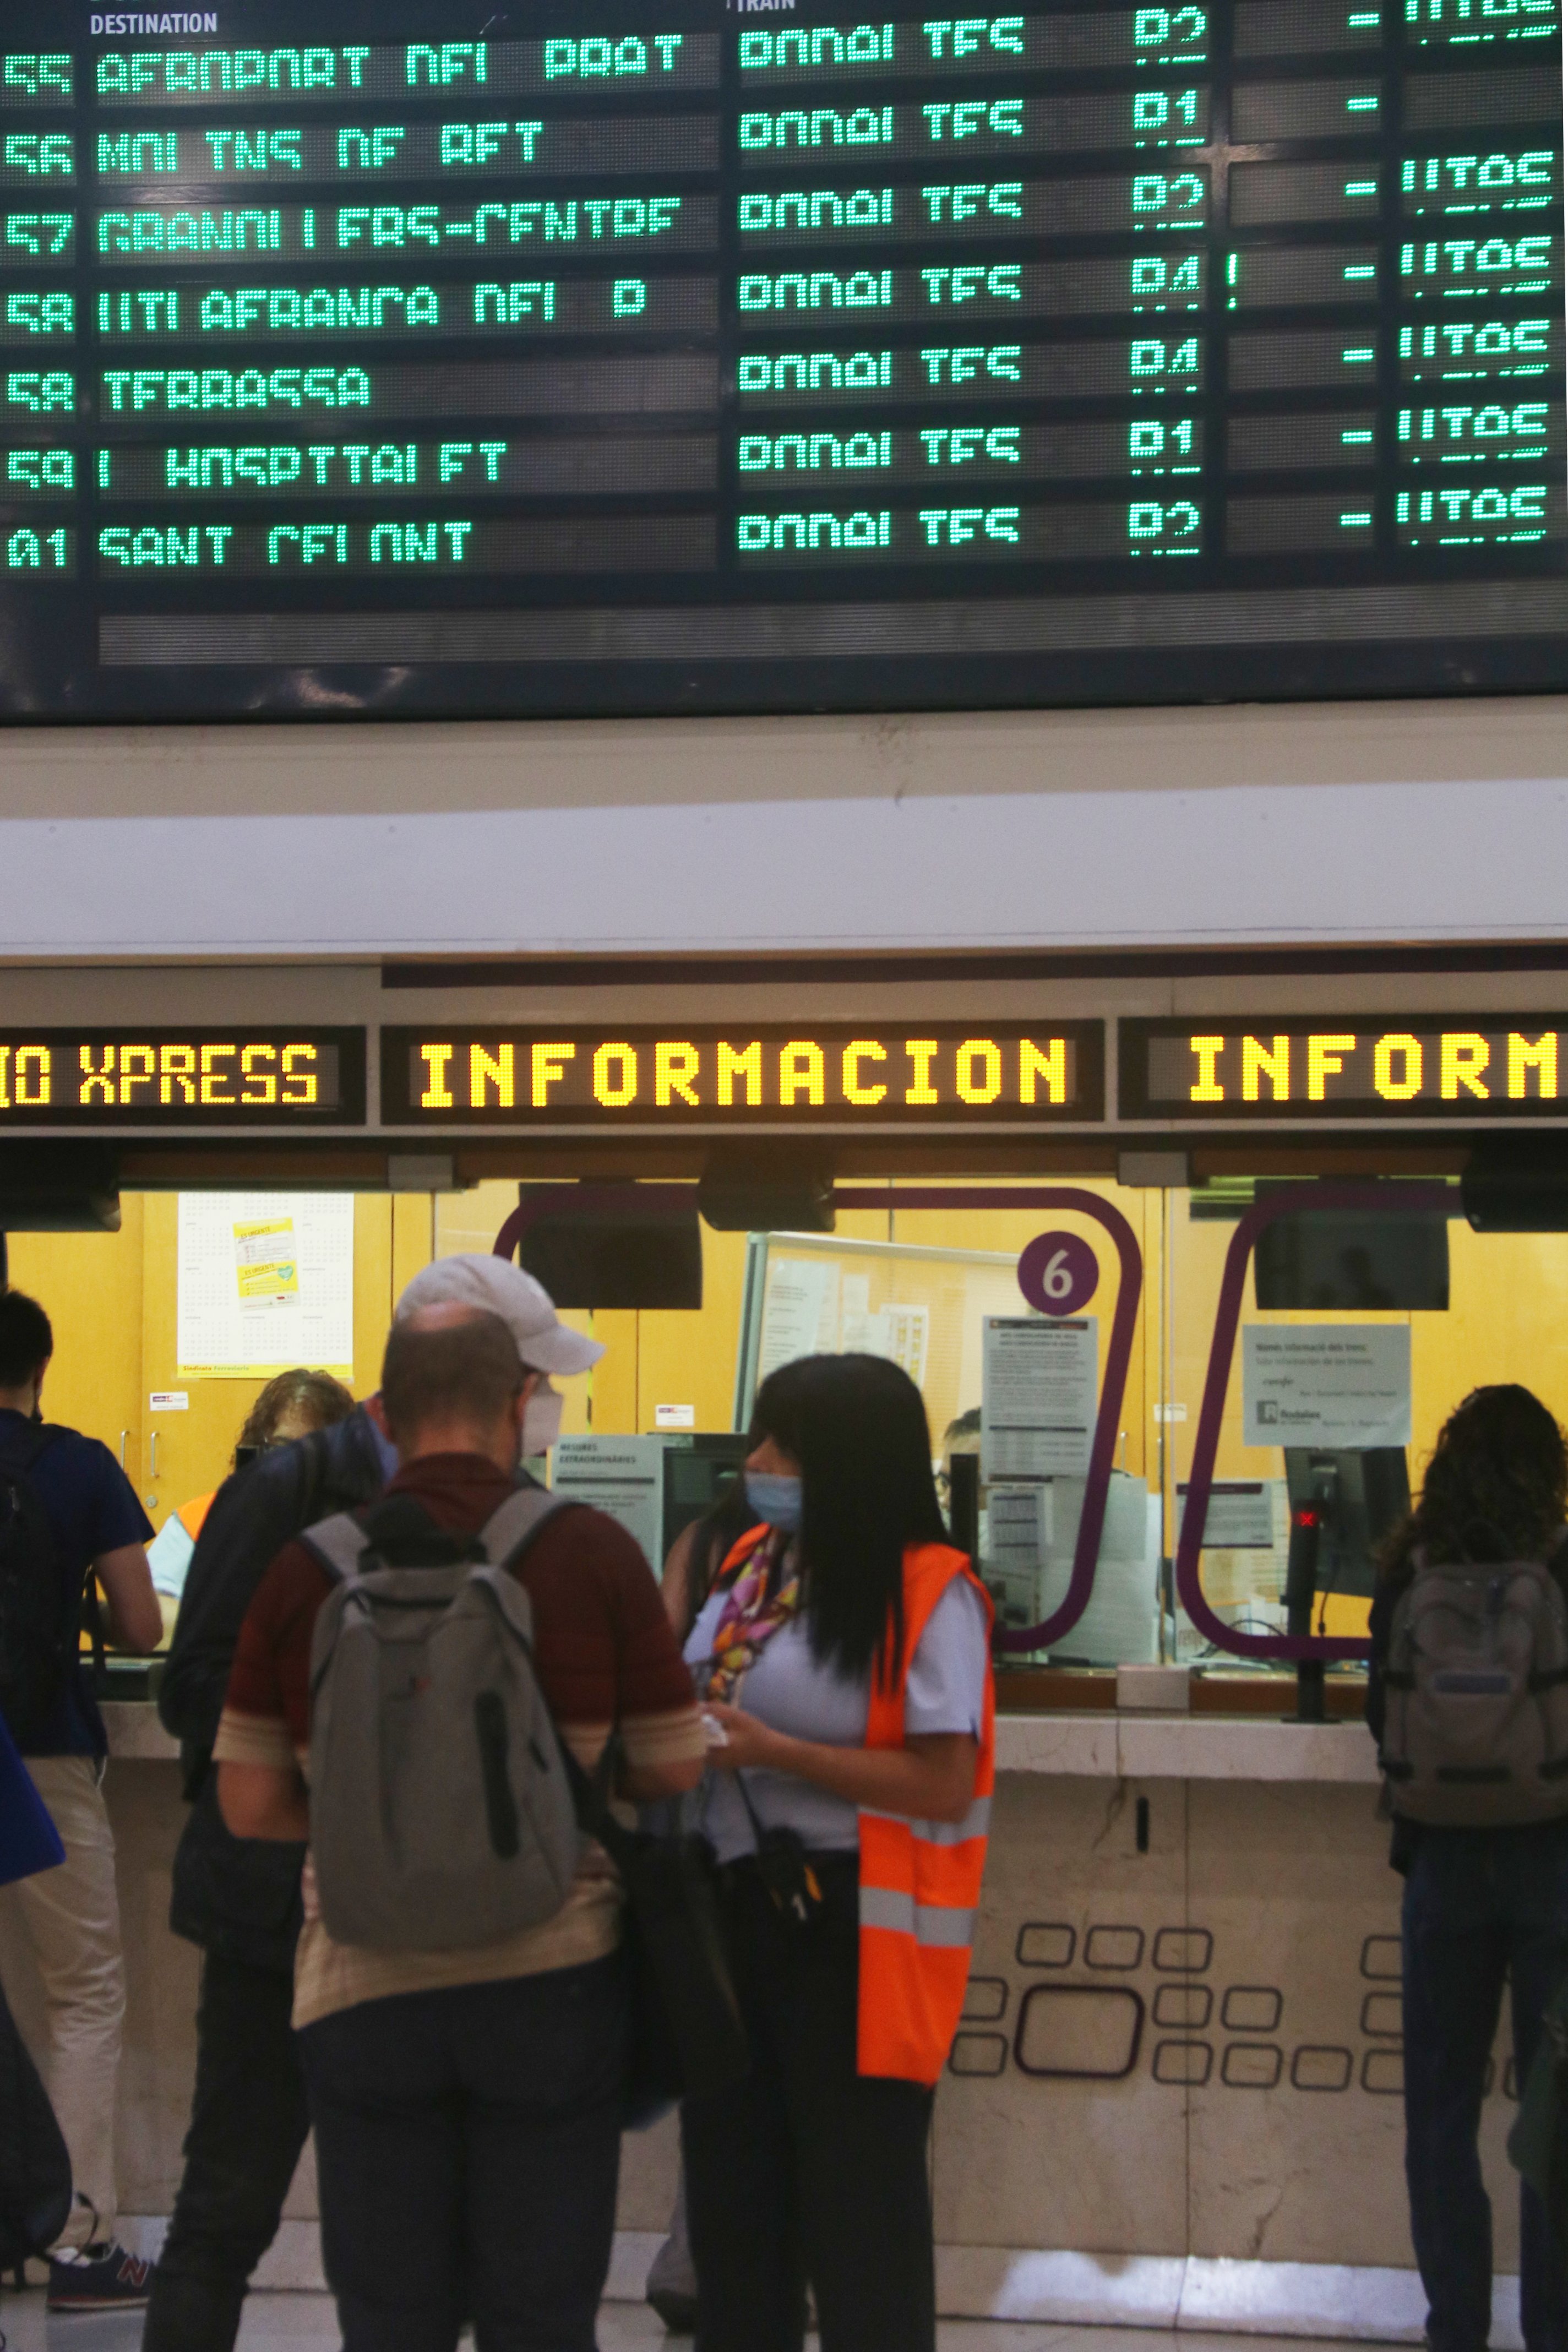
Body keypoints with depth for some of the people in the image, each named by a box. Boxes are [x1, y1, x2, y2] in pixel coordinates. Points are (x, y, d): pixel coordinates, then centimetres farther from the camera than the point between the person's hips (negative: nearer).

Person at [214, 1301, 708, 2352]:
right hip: (551, 1978, -1)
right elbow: (675, 1770, -2)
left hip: (365, 1984, 1)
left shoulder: (306, 1568, -4)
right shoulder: (592, 1552, -7)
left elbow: (252, 1804, 0)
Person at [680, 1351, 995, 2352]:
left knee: (857, 2213, 4)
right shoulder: (752, 1562, 7)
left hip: (853, 1932, -7)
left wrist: (772, 1752, -21)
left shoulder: (928, 1591, -14)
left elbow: (944, 1785, -20)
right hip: (736, 1905, 7)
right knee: (732, 2191, 18)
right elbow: (702, 1704, 21)